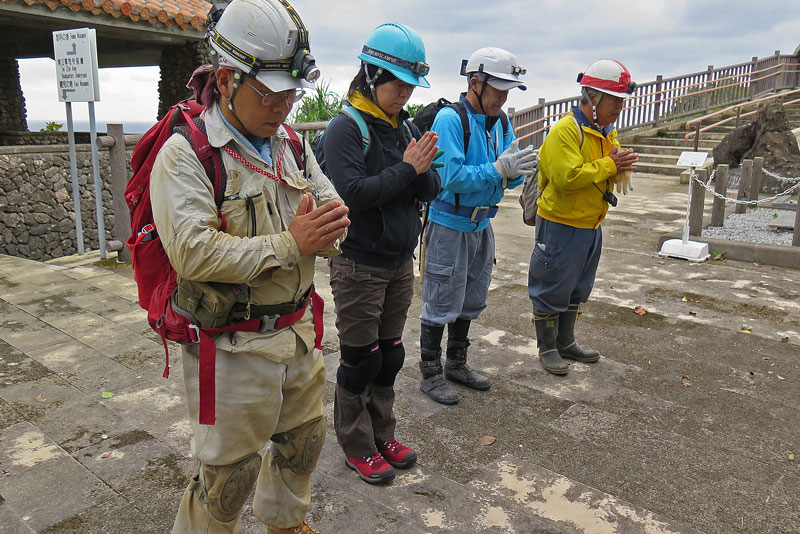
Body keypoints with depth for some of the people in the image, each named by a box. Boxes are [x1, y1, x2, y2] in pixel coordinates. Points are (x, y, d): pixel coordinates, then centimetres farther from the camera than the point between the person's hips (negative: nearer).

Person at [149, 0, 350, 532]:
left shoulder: (292, 145, 7)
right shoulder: (185, 154, -15)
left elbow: (335, 213, 7)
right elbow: (194, 253, -27)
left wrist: (327, 229, -17)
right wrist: (289, 243, -24)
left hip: (299, 332, 7)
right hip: (233, 345, -7)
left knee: (304, 437, 24)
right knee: (230, 472, 7)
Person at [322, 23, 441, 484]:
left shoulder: (407, 127, 8)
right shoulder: (346, 128, -13)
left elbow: (430, 191, 5)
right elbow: (353, 192, -25)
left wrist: (423, 170, -16)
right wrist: (406, 169, -20)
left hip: (401, 263, 7)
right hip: (359, 265, -7)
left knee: (389, 354, 16)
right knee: (361, 358, 5)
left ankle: (382, 435, 34)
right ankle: (358, 447, 23)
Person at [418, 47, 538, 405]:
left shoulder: (501, 122, 7)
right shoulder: (450, 119, -16)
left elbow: (511, 177, 6)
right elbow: (451, 176, -26)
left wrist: (516, 169, -17)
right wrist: (498, 168, -28)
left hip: (481, 224, 8)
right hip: (449, 225, -8)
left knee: (470, 301, 18)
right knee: (441, 304, 1)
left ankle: (457, 364, 35)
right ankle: (430, 375, 17)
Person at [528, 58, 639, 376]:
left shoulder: (607, 132, 12)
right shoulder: (566, 130, -17)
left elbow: (614, 173, 18)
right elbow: (567, 177, -28)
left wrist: (621, 169, -5)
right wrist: (608, 166, -21)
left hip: (591, 227, 9)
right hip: (561, 226, -9)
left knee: (576, 290, 18)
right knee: (552, 290, 3)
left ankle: (566, 343, 33)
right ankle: (547, 348, 18)